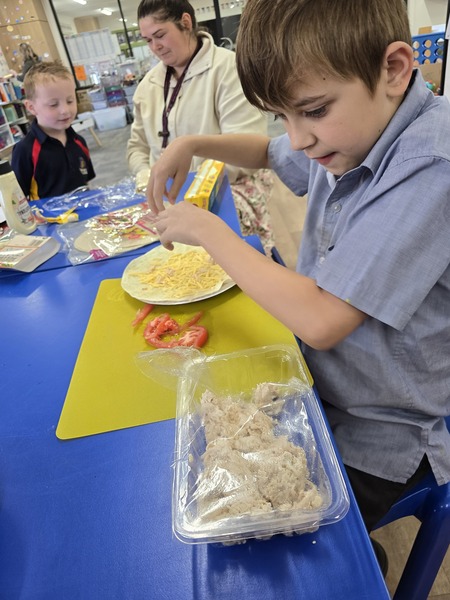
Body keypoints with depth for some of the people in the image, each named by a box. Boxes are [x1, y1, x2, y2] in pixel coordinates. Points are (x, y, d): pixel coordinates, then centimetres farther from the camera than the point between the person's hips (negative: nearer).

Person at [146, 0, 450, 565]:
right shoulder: (353, 127, -3)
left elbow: (320, 322, -32)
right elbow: (269, 152, 18)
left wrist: (209, 231, -20)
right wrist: (191, 144, 1)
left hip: (376, 438, -7)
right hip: (321, 381, 7)